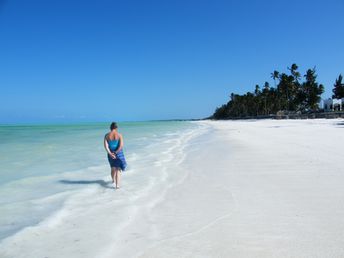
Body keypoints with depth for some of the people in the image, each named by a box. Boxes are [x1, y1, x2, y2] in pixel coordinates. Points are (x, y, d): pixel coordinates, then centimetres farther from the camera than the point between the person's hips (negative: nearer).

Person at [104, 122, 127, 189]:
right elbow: (121, 146, -17)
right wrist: (116, 153, -12)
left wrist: (110, 153, -14)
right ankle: (117, 185, -7)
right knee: (118, 169, 2)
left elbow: (105, 145, -11)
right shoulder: (119, 135, -9)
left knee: (113, 168, 23)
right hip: (118, 153, -3)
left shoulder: (107, 135, -3)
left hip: (110, 154, 3)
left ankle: (113, 181, 45)